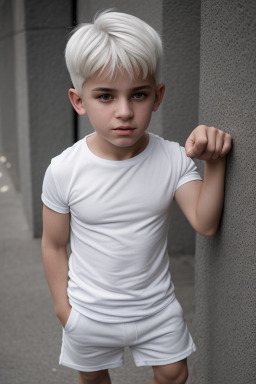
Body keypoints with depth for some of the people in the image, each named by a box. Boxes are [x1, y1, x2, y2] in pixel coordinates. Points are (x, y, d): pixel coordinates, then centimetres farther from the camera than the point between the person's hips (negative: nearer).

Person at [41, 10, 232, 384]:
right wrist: (63, 309, -2)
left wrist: (214, 164, -29)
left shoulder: (173, 159, -15)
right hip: (91, 314, -1)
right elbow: (54, 245, -8)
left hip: (157, 306, 1)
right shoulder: (64, 170, -20)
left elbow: (205, 223, -18)